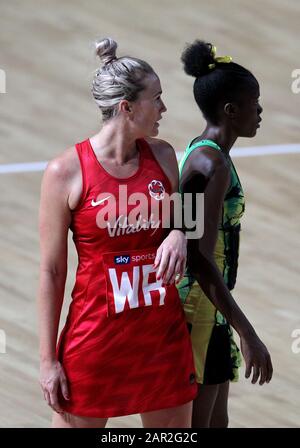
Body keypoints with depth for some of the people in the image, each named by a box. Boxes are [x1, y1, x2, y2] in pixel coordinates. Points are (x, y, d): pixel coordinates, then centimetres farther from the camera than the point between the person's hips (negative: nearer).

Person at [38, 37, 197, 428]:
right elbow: (52, 272, -7)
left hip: (164, 333, 5)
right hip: (95, 337, -5)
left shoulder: (162, 156, 3)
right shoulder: (66, 171, -11)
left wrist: (179, 235, -7)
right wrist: (48, 360, -8)